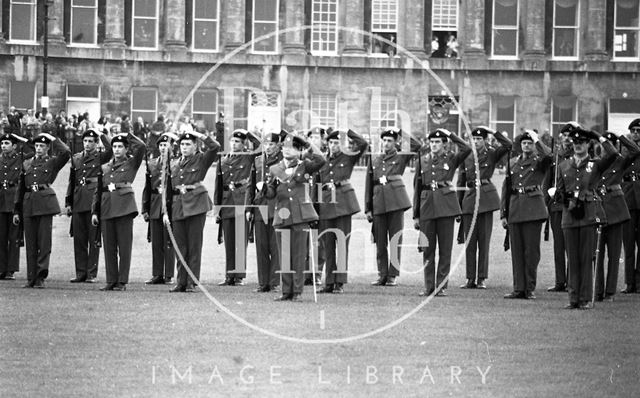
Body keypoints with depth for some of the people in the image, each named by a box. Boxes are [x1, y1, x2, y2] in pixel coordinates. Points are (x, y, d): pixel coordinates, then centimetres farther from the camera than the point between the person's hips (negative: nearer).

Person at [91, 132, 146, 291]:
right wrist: (94, 211, 11)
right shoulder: (105, 168, 18)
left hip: (124, 207, -4)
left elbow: (141, 147, -11)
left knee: (124, 246, -3)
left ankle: (122, 282, -1)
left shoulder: (131, 164, 6)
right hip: (107, 209, 4)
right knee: (109, 247, 4)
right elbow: (98, 191, 18)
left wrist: (128, 136, 4)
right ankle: (111, 281, 8)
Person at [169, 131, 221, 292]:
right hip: (178, 206, 5)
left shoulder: (201, 160, 4)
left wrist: (200, 135, -9)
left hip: (196, 204, -4)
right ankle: (181, 282, 11)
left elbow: (215, 147, -13)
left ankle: (192, 283, 0)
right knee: (180, 246, 5)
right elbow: (168, 188, 17)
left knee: (194, 245, -3)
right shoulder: (174, 164, 17)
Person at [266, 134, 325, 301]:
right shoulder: (275, 169, 12)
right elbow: (271, 194, 11)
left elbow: (320, 161, -13)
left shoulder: (304, 166, 5)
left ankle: (297, 291, 3)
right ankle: (287, 291, 9)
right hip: (282, 216, 2)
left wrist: (308, 145, -7)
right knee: (284, 256, 3)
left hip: (300, 216, -2)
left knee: (299, 255, -2)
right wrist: (265, 188, -11)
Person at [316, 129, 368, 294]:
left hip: (343, 202, -3)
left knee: (342, 243, -3)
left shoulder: (348, 158, 6)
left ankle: (340, 283, -2)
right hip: (326, 203, 3)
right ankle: (329, 282, 8)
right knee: (328, 244, 4)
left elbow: (363, 144, -9)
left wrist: (347, 131, -1)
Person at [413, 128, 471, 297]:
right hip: (427, 205, 2)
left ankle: (442, 286, 5)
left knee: (445, 248, 0)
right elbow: (417, 188, 13)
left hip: (446, 205, -2)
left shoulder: (451, 159, 5)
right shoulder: (422, 160, 12)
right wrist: (416, 215, 10)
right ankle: (429, 286, 9)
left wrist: (450, 135, -5)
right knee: (427, 249, 3)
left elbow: (467, 149, -16)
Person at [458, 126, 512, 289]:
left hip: (486, 198, -3)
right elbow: (461, 181, 15)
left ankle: (481, 279, 3)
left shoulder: (492, 154, 5)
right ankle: (471, 279, 6)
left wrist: (492, 131, -7)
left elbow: (508, 145, -12)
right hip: (469, 199, 3)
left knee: (484, 241, -1)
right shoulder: (466, 157, 12)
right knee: (469, 241, 2)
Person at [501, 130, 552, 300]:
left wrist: (536, 139, -12)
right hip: (515, 210, 4)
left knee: (531, 250, -3)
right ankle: (519, 288, 8)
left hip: (533, 208, -4)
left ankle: (530, 288, 3)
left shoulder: (539, 161, 3)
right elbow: (506, 189, 15)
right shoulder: (512, 163, 15)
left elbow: (548, 156, -24)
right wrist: (503, 214, 10)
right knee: (516, 250, 4)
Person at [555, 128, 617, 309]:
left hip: (589, 215, -3)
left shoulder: (595, 165, 3)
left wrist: (599, 137, -5)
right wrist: (563, 197, -6)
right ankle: (573, 298, 8)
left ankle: (586, 299, 1)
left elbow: (612, 154, -15)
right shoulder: (564, 166, 13)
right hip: (569, 215, 3)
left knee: (586, 258, -3)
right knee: (572, 259, 4)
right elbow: (559, 191, 16)